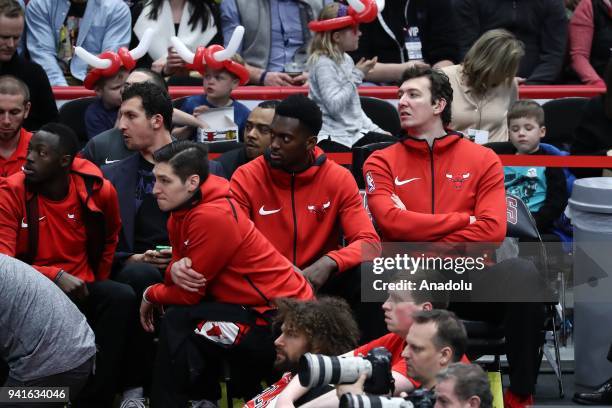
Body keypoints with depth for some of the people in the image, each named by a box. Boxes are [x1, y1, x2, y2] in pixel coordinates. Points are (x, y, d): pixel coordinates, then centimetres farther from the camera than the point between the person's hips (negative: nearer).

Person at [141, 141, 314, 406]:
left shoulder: (212, 217, -21)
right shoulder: (184, 209, 8)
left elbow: (188, 294, -15)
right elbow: (181, 267, 9)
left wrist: (149, 296, 5)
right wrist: (175, 269, -16)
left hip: (283, 322, -10)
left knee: (177, 326, -14)